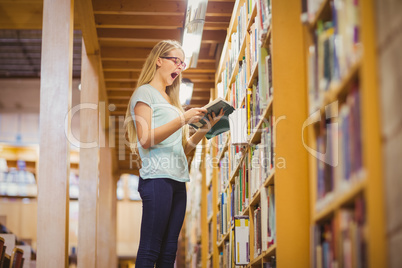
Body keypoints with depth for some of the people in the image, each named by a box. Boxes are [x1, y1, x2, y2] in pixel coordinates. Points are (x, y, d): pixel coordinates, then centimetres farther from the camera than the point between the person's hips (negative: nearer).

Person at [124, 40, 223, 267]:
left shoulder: (172, 101, 25)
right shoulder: (145, 93, 2)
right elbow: (145, 139, -11)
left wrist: (205, 128, 8)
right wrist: (183, 119, -16)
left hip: (178, 181, 8)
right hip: (157, 178, -8)